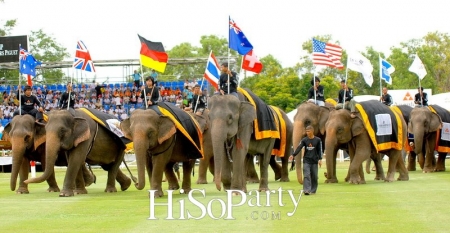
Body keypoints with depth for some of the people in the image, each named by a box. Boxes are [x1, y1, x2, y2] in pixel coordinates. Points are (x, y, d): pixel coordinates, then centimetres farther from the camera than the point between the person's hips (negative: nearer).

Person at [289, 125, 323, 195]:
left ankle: (313, 190, 17)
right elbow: (299, 148, -8)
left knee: (314, 176, 5)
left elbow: (319, 150, 1)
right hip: (306, 161, 0)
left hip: (314, 161, 0)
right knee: (306, 175, -10)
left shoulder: (317, 140, 0)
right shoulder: (304, 140, 1)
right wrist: (293, 155, -21)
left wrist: (320, 159, -9)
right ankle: (306, 190, -16)